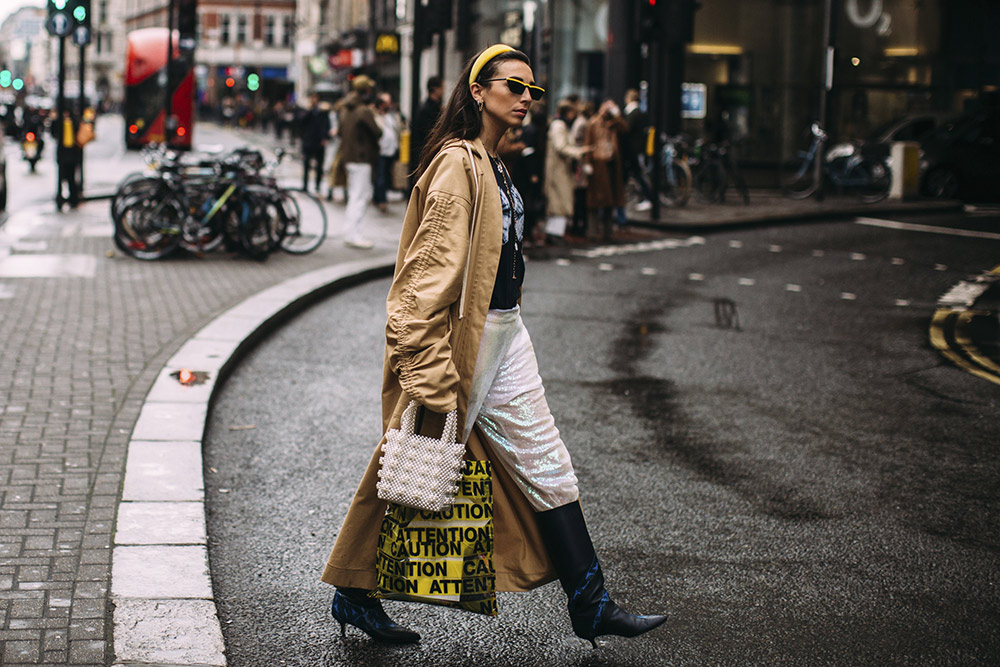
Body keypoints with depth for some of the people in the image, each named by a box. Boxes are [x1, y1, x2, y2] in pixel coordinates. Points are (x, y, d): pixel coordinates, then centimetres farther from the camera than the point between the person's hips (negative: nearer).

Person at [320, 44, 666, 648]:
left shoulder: (493, 164, 14)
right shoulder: (457, 162, -16)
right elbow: (435, 264, -21)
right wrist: (431, 369, -25)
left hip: (504, 334, 9)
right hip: (461, 338, -9)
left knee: (546, 466, 8)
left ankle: (591, 604, 13)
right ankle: (354, 594, 19)